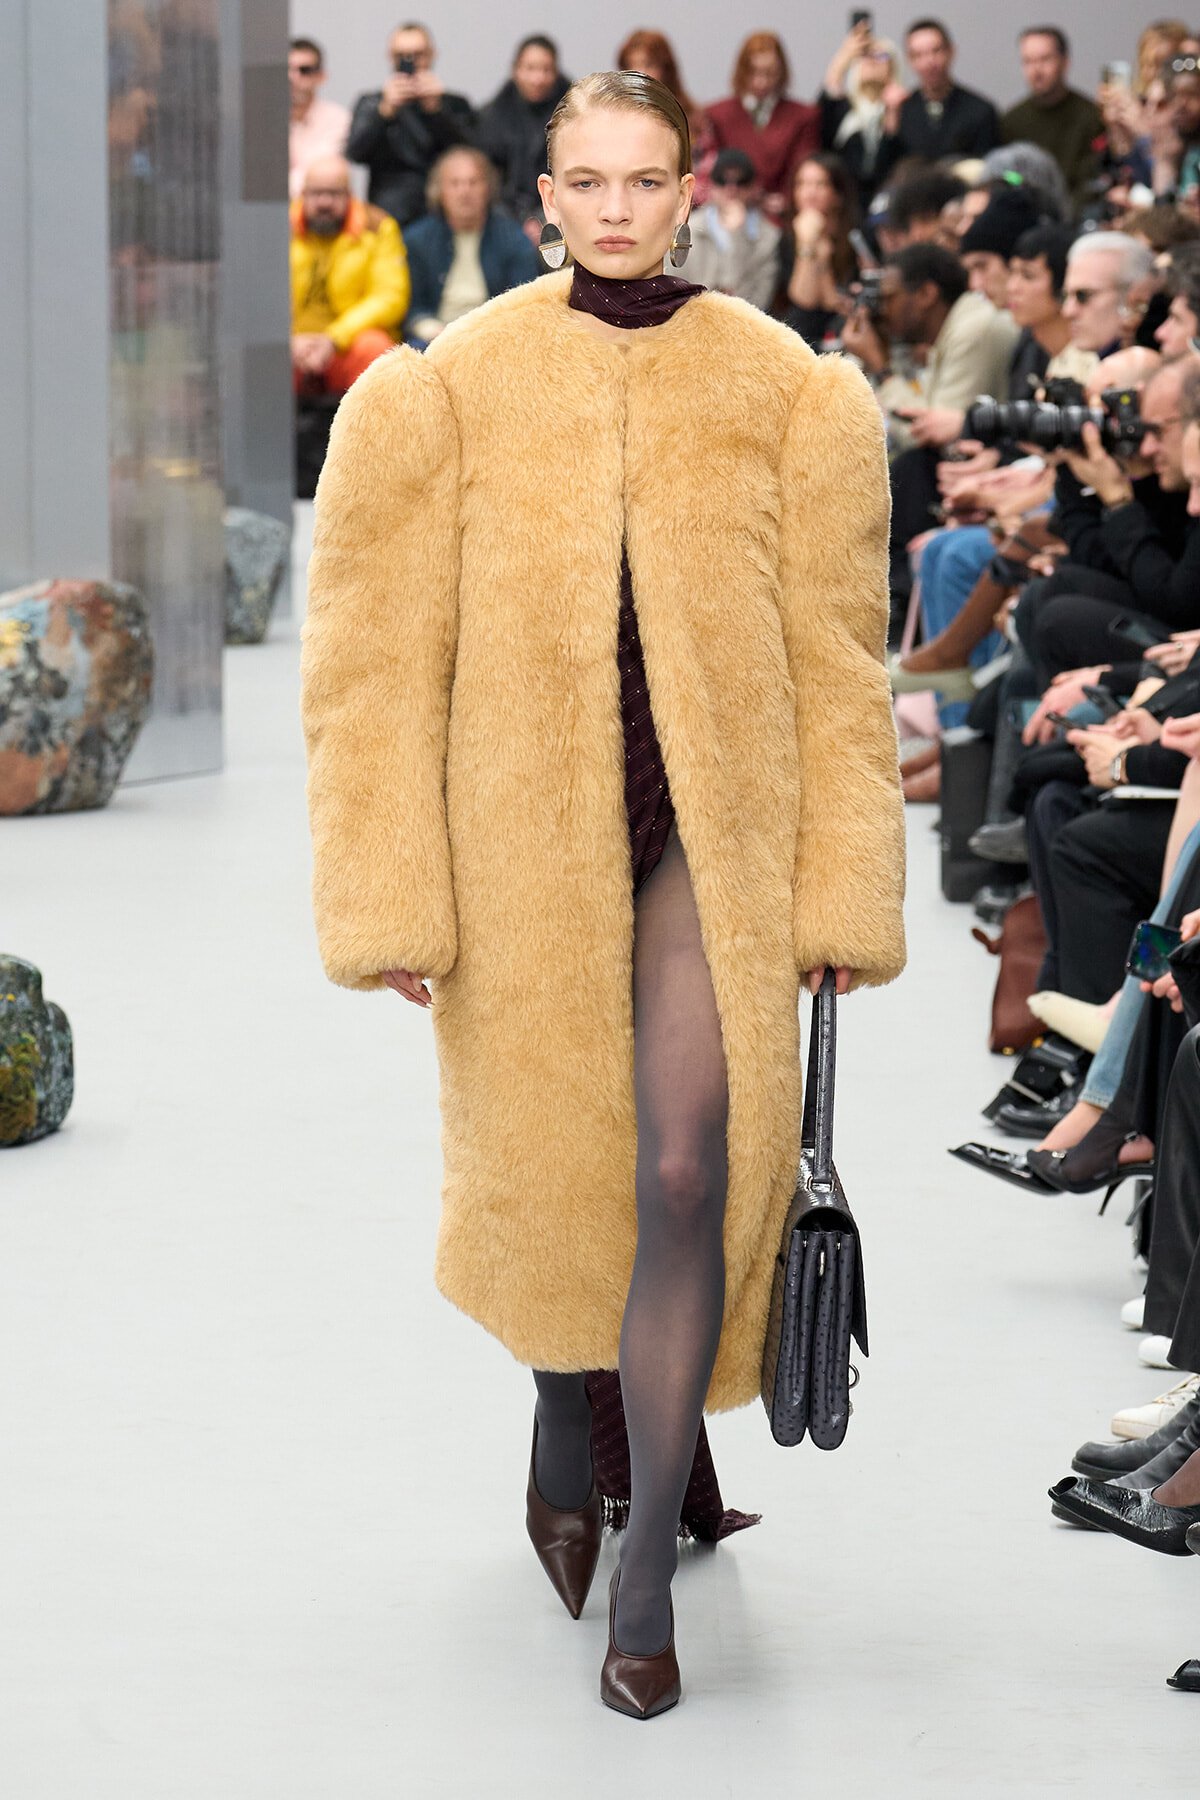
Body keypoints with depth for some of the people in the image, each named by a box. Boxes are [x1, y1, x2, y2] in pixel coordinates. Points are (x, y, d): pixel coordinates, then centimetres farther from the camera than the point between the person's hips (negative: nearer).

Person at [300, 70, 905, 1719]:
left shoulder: (781, 391, 3)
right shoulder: (455, 392, 0)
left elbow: (833, 654, 4)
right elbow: (380, 660, 0)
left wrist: (842, 893, 1)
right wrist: (393, 900, -5)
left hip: (710, 832, 0)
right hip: (529, 834, 0)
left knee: (689, 1175, -12)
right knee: (555, 1175, 11)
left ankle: (649, 1565, -2)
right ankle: (565, 1421, 43)